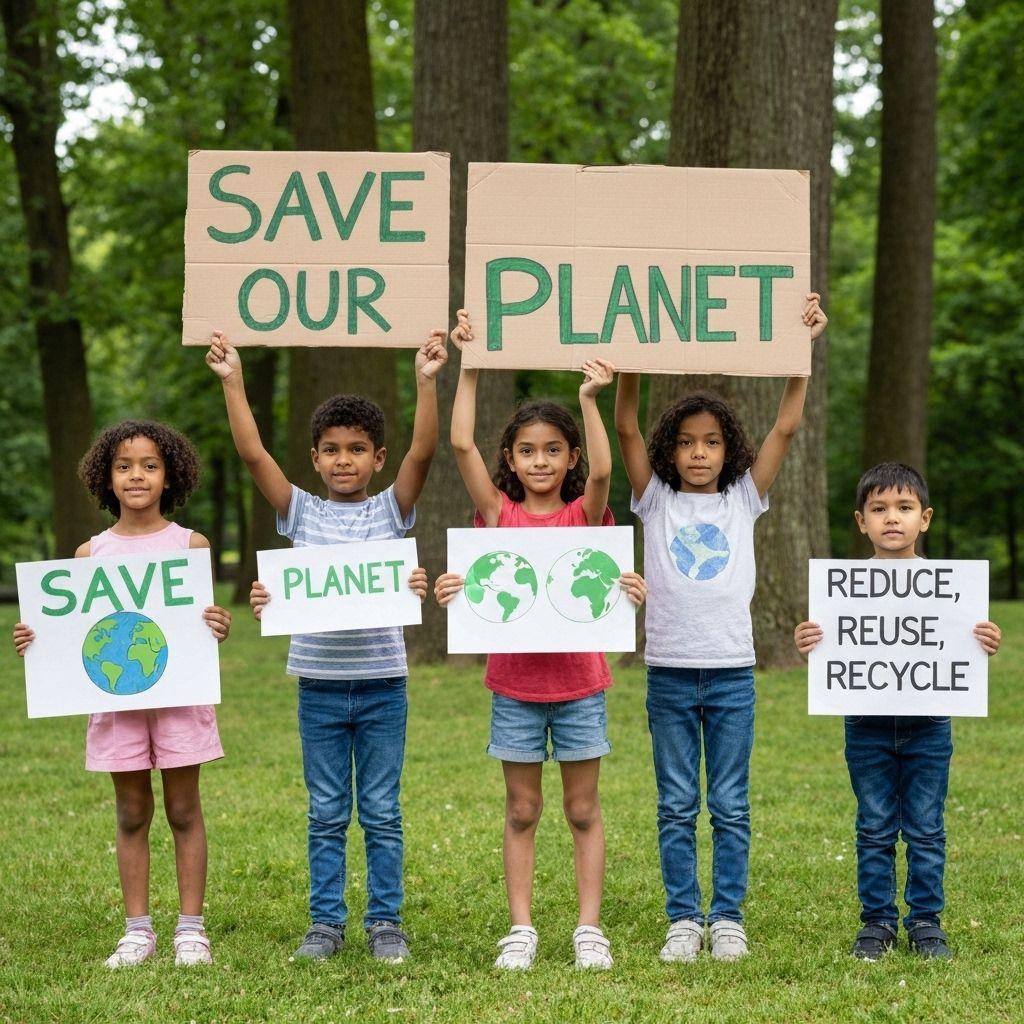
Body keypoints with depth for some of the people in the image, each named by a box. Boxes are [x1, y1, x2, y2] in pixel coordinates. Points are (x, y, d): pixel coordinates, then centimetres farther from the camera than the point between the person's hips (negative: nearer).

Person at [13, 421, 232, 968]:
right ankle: (137, 930, 15)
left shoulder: (191, 544, 1)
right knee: (131, 814, 8)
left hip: (179, 693, -2)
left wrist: (218, 629, -23)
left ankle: (191, 929, 11)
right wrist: (35, 641, -10)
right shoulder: (91, 553, 6)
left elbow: (207, 624, -1)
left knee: (184, 810, 4)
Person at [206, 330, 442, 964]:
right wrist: (232, 380, -7)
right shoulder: (302, 513, 5)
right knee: (326, 815, 8)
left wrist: (427, 381, -21)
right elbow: (253, 453, -3)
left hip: (383, 680, -1)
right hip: (320, 682, 1)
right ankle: (326, 922, 15)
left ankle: (386, 921, 13)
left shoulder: (392, 510, 2)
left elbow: (424, 452, -12)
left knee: (381, 812, 5)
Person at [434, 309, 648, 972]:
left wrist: (590, 399, -25)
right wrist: (470, 367, -11)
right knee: (522, 811, 8)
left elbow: (602, 470, -22)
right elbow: (462, 443, -9)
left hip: (579, 681, -1)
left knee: (583, 810, 7)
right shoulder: (499, 512, 1)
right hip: (515, 683, 1)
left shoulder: (584, 514, -1)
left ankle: (590, 928, 13)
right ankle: (521, 929, 14)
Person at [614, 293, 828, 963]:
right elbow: (627, 427, -5)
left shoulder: (744, 500, 6)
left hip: (732, 672, 0)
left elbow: (786, 428, 0)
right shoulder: (656, 500, 5)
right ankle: (684, 919, 11)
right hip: (669, 673, 0)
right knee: (677, 807, 5)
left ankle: (728, 918, 12)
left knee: (731, 806, 5)